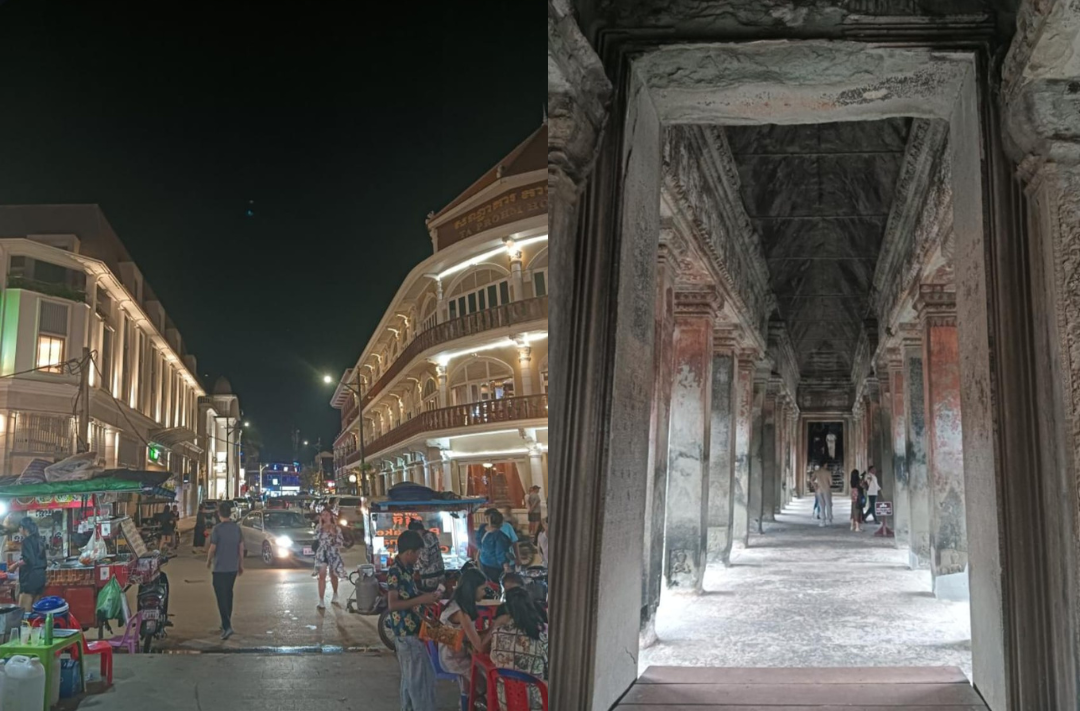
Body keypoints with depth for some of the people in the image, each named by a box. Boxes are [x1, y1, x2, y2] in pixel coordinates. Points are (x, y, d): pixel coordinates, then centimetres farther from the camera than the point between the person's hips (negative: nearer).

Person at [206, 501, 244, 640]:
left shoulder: (217, 529, -14)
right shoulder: (236, 528, 3)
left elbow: (212, 548, -11)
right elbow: (241, 547, 7)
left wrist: (208, 561, 8)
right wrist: (241, 564, 16)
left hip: (220, 568, -6)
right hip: (233, 568, 6)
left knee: (221, 597, -6)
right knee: (228, 595, 18)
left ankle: (227, 626, -16)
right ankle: (226, 623, 27)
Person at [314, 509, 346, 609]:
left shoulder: (336, 528, 2)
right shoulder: (319, 527, 1)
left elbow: (341, 543, -2)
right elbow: (316, 538, -17)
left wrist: (334, 534, -13)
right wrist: (320, 526, -14)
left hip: (333, 553, 1)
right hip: (322, 554, -1)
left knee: (333, 575, 13)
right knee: (322, 576, -11)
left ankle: (334, 598, 35)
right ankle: (321, 602, -12)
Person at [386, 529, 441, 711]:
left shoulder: (405, 569, 8)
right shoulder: (394, 572, -20)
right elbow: (392, 604, -25)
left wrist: (426, 596, 9)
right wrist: (421, 600, -23)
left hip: (412, 630, 9)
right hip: (406, 632, -9)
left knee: (411, 675, 18)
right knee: (419, 676, -2)